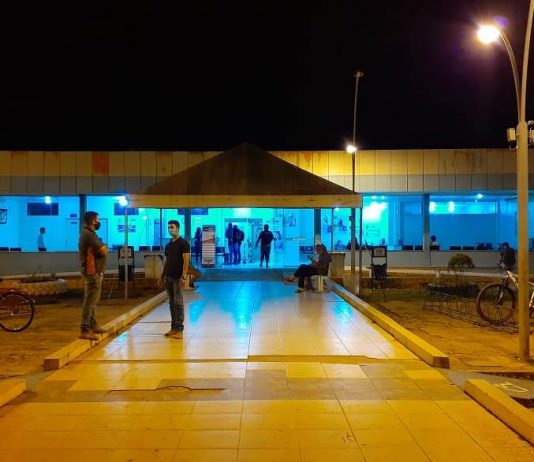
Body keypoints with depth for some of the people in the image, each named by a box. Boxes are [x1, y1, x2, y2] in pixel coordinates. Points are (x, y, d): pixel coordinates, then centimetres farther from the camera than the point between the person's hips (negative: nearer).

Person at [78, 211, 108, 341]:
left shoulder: (88, 233, 17)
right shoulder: (89, 234, -17)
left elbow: (100, 249, 14)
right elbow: (104, 251, -20)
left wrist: (102, 246, -6)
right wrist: (104, 247, 0)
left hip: (94, 271, 11)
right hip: (93, 272, -11)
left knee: (92, 300, 18)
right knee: (90, 300, -9)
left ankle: (93, 325, 29)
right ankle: (84, 330, -7)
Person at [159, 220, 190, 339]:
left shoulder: (183, 243, -7)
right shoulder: (168, 245, 15)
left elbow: (186, 261, -14)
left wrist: (184, 276, -21)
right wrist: (162, 276, 16)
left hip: (178, 278, -7)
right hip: (169, 277, 7)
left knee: (178, 303, -5)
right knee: (171, 303, 9)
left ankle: (179, 330, -1)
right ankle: (173, 328, 16)